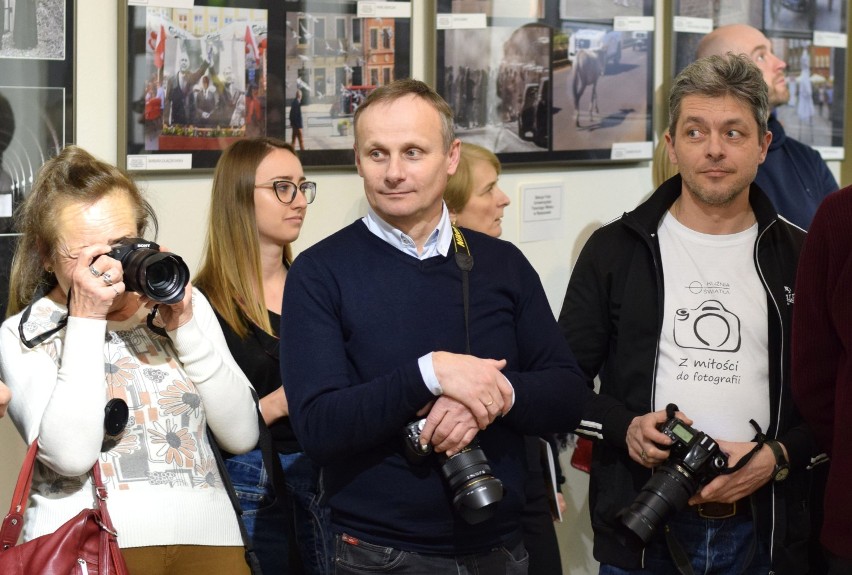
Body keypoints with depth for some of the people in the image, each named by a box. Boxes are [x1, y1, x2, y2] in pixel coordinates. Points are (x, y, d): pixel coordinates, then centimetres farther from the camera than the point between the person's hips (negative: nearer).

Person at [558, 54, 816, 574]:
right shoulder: (615, 250, 3)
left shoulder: (801, 258, 5)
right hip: (641, 528, 0)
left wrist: (778, 457, -10)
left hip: (763, 531, 1)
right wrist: (625, 428, -12)